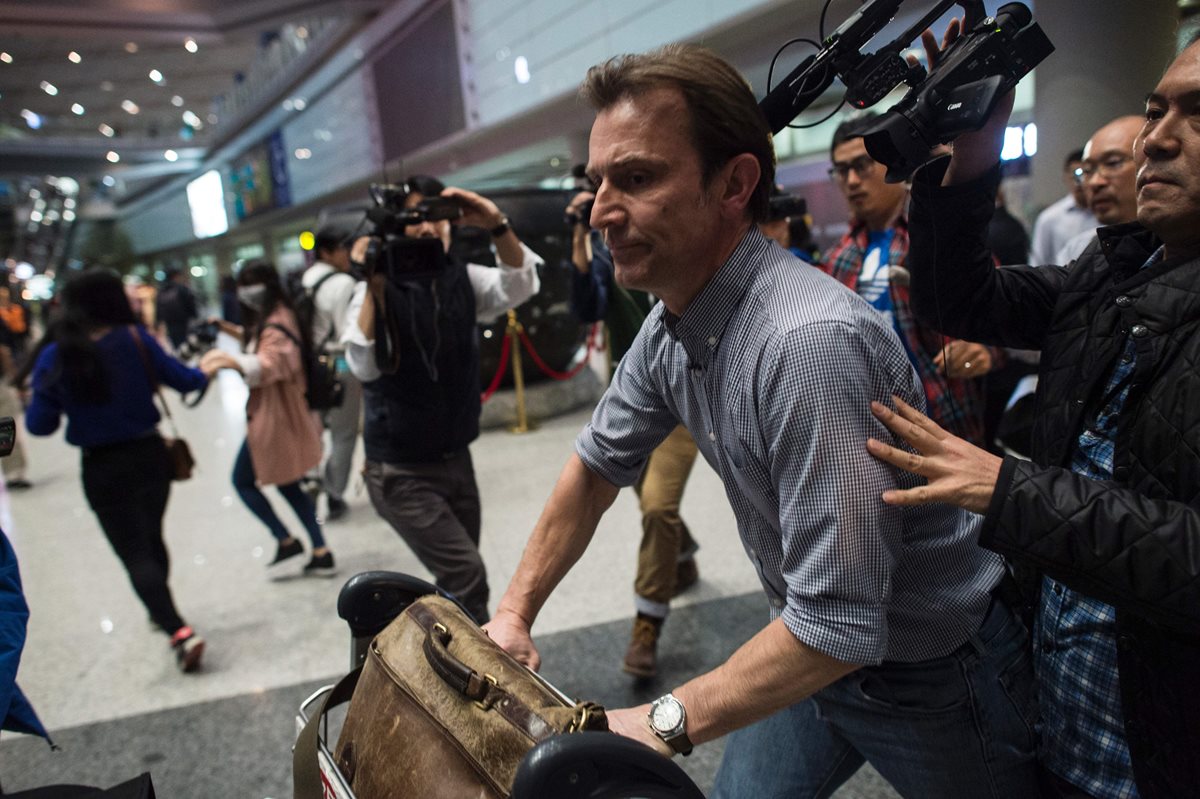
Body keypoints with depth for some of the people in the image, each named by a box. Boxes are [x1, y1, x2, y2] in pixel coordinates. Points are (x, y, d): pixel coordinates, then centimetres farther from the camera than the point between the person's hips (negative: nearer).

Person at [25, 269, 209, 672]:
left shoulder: (55, 356, -11)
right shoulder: (135, 338, -11)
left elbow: (40, 424, -6)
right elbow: (181, 379, 0)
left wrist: (34, 400, 16)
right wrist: (205, 373, 22)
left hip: (103, 469, -2)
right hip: (149, 453, 2)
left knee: (135, 554, 3)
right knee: (152, 537, 23)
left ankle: (179, 631, -10)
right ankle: (161, 610, 41)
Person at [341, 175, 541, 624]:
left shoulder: (463, 279, 1)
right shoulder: (378, 293, -14)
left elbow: (519, 289, -15)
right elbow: (365, 366, -30)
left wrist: (498, 227, -29)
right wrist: (375, 286, -37)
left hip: (457, 461, 6)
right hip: (401, 473, -6)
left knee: (456, 580, 15)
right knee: (466, 574, -14)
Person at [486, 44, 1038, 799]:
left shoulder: (812, 341, -35)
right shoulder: (669, 329, -9)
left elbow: (839, 625, -33)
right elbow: (597, 466, 5)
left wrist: (666, 723, -25)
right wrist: (514, 612, 1)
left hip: (931, 675, -6)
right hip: (813, 647, 6)